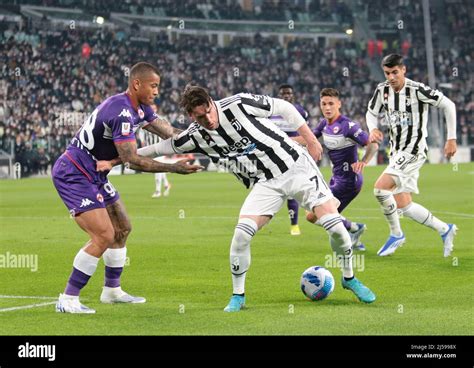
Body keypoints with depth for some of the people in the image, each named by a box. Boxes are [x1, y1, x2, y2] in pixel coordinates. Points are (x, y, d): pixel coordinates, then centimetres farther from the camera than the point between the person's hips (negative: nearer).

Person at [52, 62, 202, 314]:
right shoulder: (122, 113, -25)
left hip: (93, 175, 11)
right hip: (73, 175, -11)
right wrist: (173, 168, -24)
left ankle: (112, 291, 32)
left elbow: (170, 134, 9)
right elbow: (132, 160, -27)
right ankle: (67, 300, -12)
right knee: (104, 235, -18)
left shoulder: (139, 108, 6)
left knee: (122, 229, 18)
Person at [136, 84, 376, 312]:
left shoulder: (239, 104, -18)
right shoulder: (196, 136, -7)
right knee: (242, 233, -18)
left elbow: (284, 108, -7)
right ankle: (238, 296, 2)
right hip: (266, 184, 3)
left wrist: (311, 140, -4)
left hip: (296, 166, -2)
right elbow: (163, 146, 11)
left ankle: (349, 278, 14)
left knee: (334, 224, -12)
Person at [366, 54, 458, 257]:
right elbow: (371, 112, 18)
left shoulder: (417, 90, -15)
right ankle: (444, 229, 20)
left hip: (414, 150, -7)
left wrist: (451, 138, -8)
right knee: (403, 206, 4)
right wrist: (373, 129, -4)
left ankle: (396, 234, -2)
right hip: (397, 152, 7)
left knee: (380, 188, -22)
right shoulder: (382, 90, 2)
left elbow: (448, 105, -8)